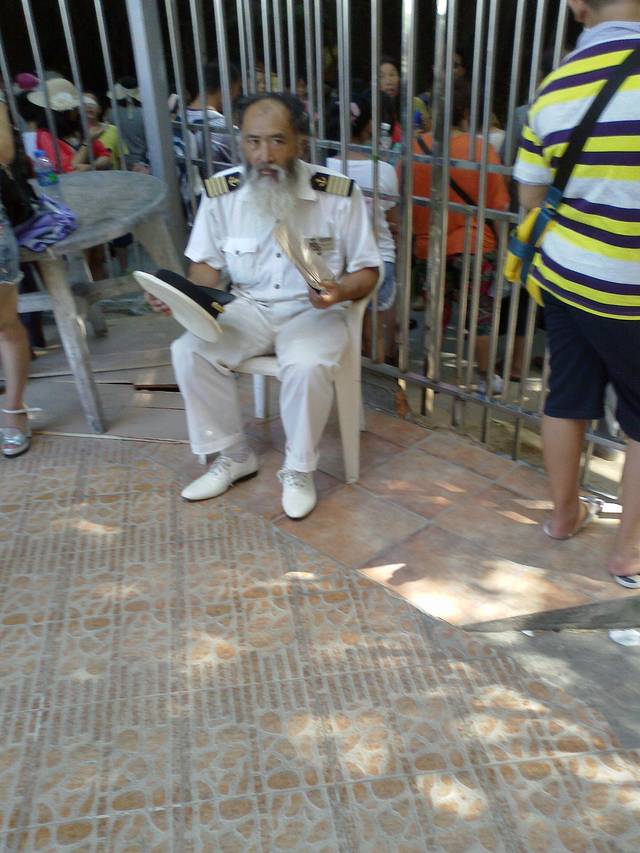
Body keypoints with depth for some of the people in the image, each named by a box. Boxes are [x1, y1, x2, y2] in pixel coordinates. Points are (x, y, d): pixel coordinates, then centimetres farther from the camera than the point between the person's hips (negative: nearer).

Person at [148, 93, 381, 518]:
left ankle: (299, 470, -7)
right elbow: (207, 263, 5)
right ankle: (234, 456, 0)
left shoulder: (340, 193, -14)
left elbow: (367, 269, -6)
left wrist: (342, 290, -28)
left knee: (307, 365, -34)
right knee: (189, 352, -20)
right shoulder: (220, 191, -6)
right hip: (249, 308, 3)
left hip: (314, 310, -3)